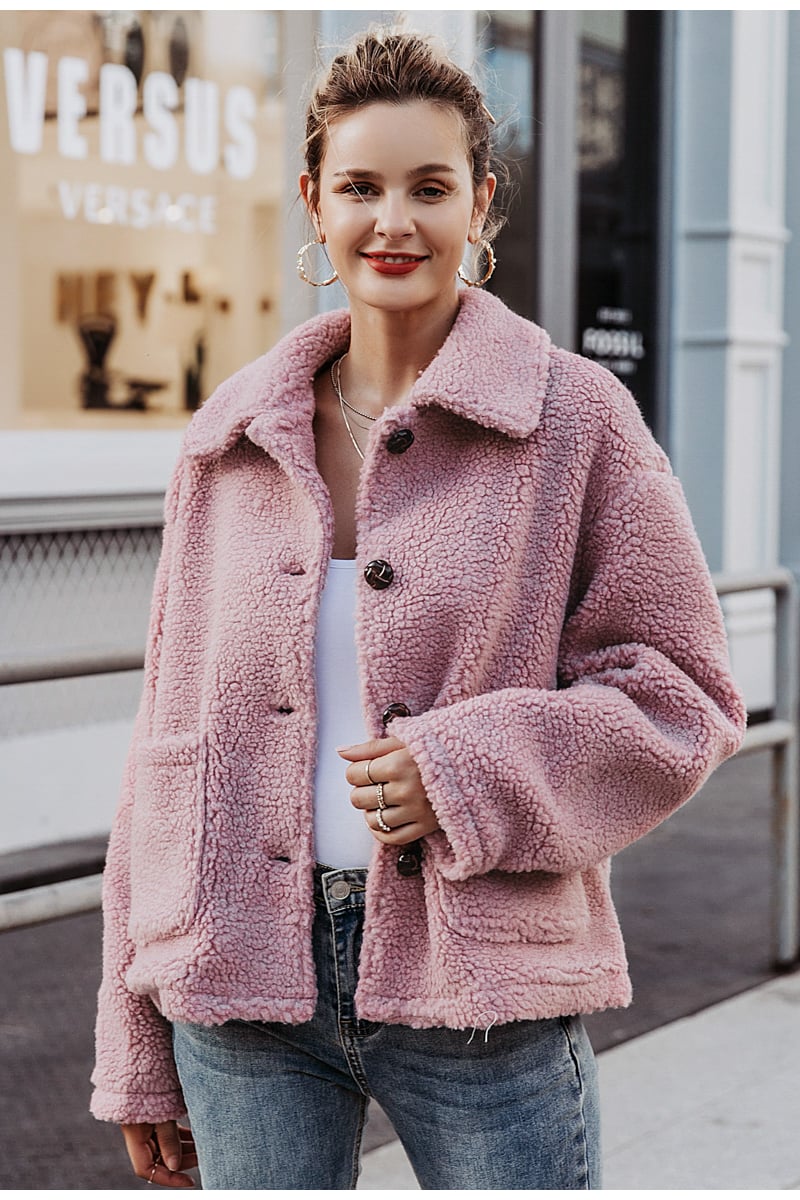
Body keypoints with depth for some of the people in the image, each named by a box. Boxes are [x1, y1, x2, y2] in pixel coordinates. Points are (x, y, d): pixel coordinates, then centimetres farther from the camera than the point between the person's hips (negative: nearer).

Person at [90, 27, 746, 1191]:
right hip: (246, 967, 3)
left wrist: (470, 771, -17)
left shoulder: (576, 417, -1)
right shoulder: (230, 439, 7)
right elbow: (173, 732, 10)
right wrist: (141, 1057, 9)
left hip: (482, 979, -2)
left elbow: (682, 692, 0)